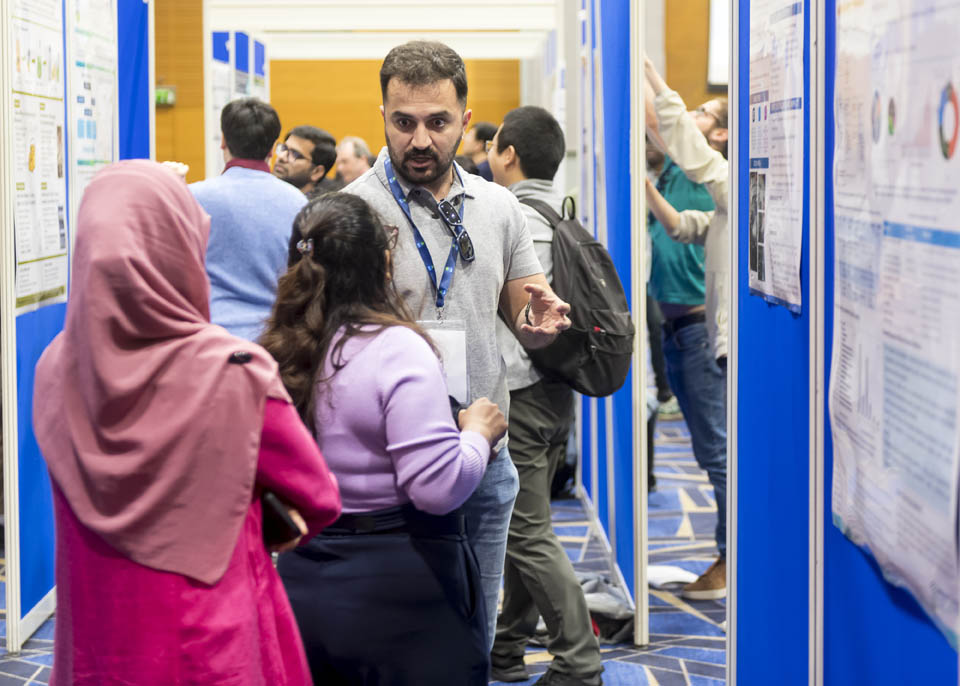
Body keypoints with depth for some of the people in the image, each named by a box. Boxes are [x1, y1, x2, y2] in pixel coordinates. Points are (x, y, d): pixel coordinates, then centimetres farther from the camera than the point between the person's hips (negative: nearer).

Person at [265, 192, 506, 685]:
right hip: (398, 594, -6)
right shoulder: (396, 349, -16)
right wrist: (479, 433, -6)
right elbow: (438, 487, -22)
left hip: (303, 583, 6)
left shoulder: (279, 351, 3)